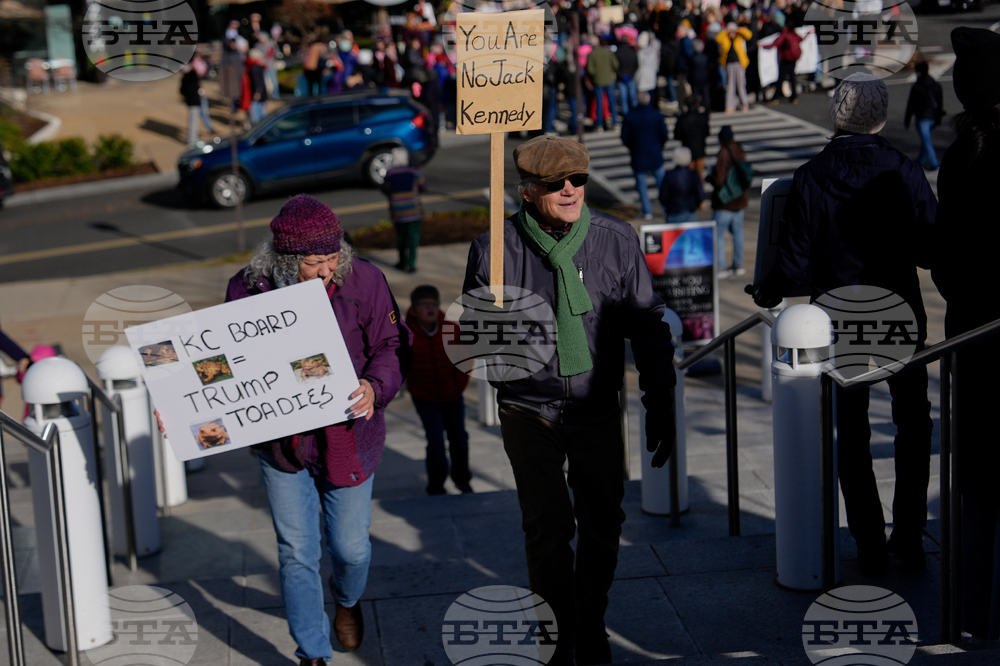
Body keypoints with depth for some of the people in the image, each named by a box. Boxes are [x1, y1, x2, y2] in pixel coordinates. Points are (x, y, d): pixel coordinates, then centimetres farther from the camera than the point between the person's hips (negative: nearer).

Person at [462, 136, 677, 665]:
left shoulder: (616, 239, -6)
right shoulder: (494, 248, -10)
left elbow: (648, 324, 3)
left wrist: (660, 403, 3)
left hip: (597, 409, 2)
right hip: (528, 410, -2)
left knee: (602, 523, 12)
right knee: (549, 525, -6)